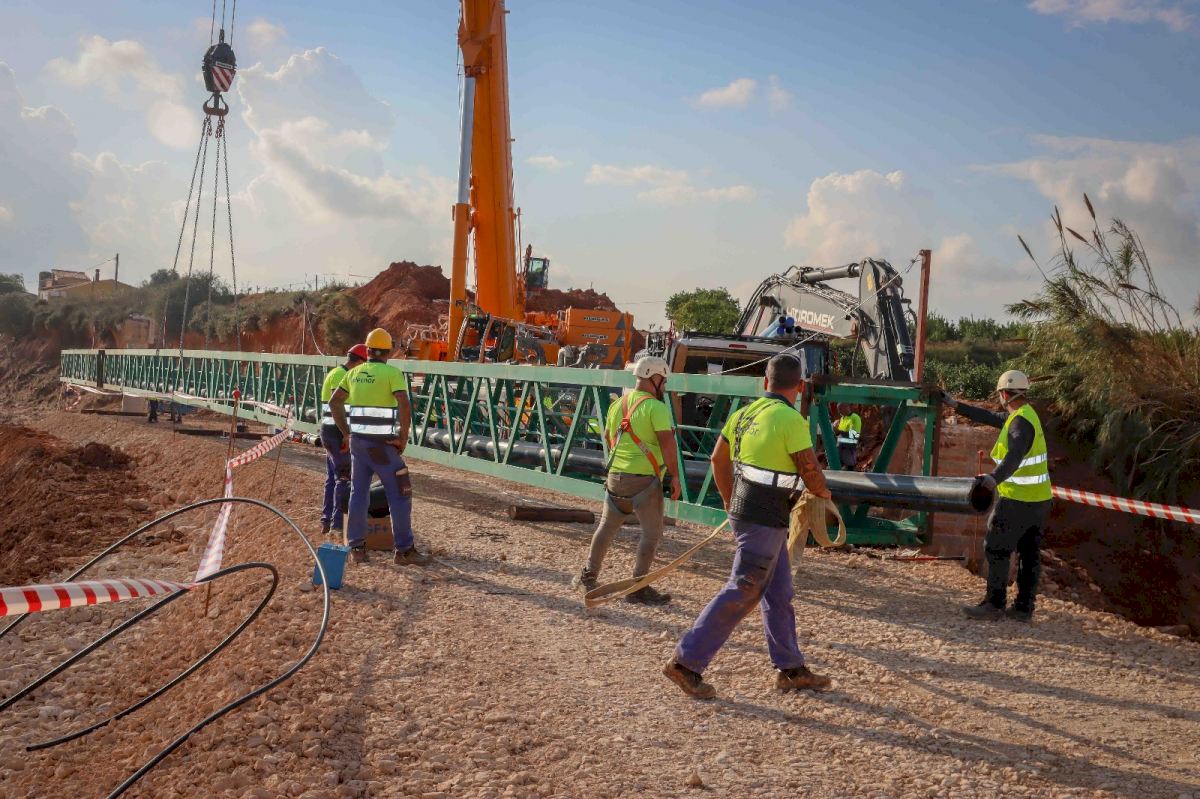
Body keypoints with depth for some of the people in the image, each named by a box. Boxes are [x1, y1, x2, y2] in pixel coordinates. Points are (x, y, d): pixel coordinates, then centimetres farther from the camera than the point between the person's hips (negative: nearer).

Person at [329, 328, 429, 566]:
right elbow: (405, 407, -21)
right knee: (400, 495, 1)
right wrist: (403, 437, -10)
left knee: (358, 493, 14)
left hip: (357, 441, 6)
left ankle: (357, 547, 19)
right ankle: (404, 550, 3)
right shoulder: (392, 373, -10)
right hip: (382, 445, -6)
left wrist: (346, 433, 18)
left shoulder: (355, 373, 9)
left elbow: (334, 402, 15)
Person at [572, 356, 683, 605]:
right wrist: (674, 476, -12)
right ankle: (638, 588, 3)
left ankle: (588, 576, 27)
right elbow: (667, 442, -18)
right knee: (652, 533, 2)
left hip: (615, 475, 7)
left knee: (607, 526, 21)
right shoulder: (656, 407, -11)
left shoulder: (617, 405, 11)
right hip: (644, 479, -7)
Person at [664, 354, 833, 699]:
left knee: (779, 593, 16)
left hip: (744, 511, 9)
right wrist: (823, 492, 9)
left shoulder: (744, 414, 8)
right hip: (766, 518, -9)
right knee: (741, 594, -3)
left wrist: (731, 502, 27)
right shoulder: (792, 420, -16)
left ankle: (791, 669, 26)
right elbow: (811, 475, -14)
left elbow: (718, 459, 17)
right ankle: (686, 662, 1)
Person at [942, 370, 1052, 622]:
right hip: (1038, 498, 10)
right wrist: (957, 405, 27)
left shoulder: (1021, 422, -19)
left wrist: (995, 478, -51)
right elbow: (990, 417, 23)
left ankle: (995, 604, 5)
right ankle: (1024, 608, 17)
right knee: (1029, 554, 11)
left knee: (996, 549, 0)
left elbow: (1015, 455, -36)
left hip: (1017, 500, -10)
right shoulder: (1025, 414, 12)